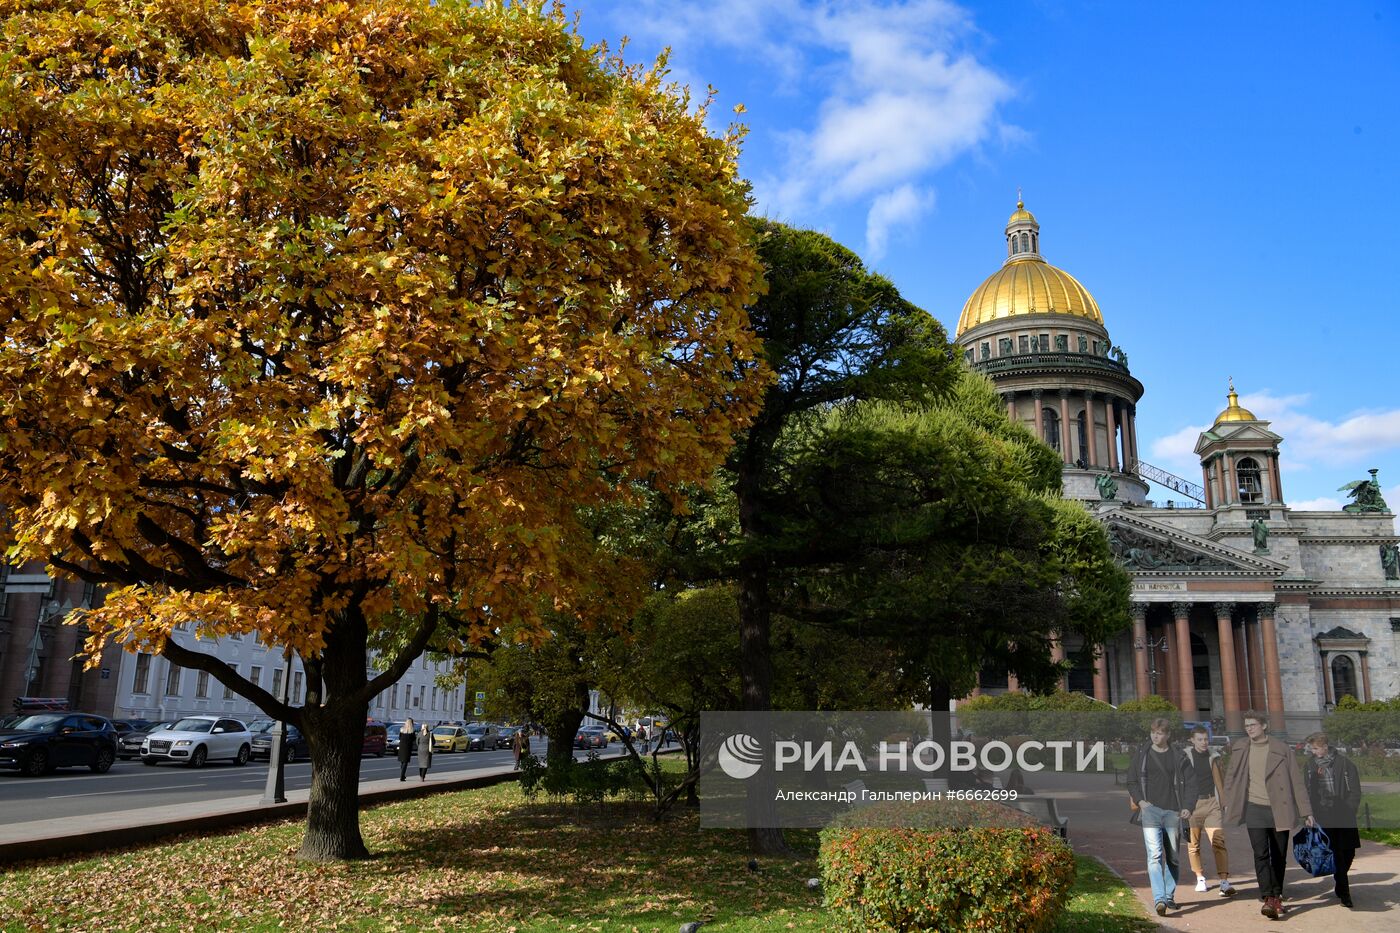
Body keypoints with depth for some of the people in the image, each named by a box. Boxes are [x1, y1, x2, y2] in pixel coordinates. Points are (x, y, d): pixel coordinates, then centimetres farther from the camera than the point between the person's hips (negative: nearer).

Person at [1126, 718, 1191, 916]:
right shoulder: (1141, 754, 5)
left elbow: (1186, 783, 9)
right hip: (1150, 809, -2)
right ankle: (1159, 899, -22)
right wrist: (1140, 801, -4)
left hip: (1173, 811, 2)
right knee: (1155, 854, -15)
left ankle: (1169, 896, 24)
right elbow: (1131, 781, 10)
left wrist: (1187, 806, -3)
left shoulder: (1179, 756, 7)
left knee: (1172, 857, 10)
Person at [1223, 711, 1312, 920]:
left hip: (1279, 809, 0)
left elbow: (1296, 781, 1)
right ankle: (1269, 899, -15)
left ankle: (1277, 897, 23)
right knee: (1261, 854, -13)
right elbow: (1231, 777, 14)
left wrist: (1306, 811, -2)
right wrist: (1228, 803, 10)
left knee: (1279, 856, 8)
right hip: (1254, 808, 0)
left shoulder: (1281, 749, -1)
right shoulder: (1239, 749, 4)